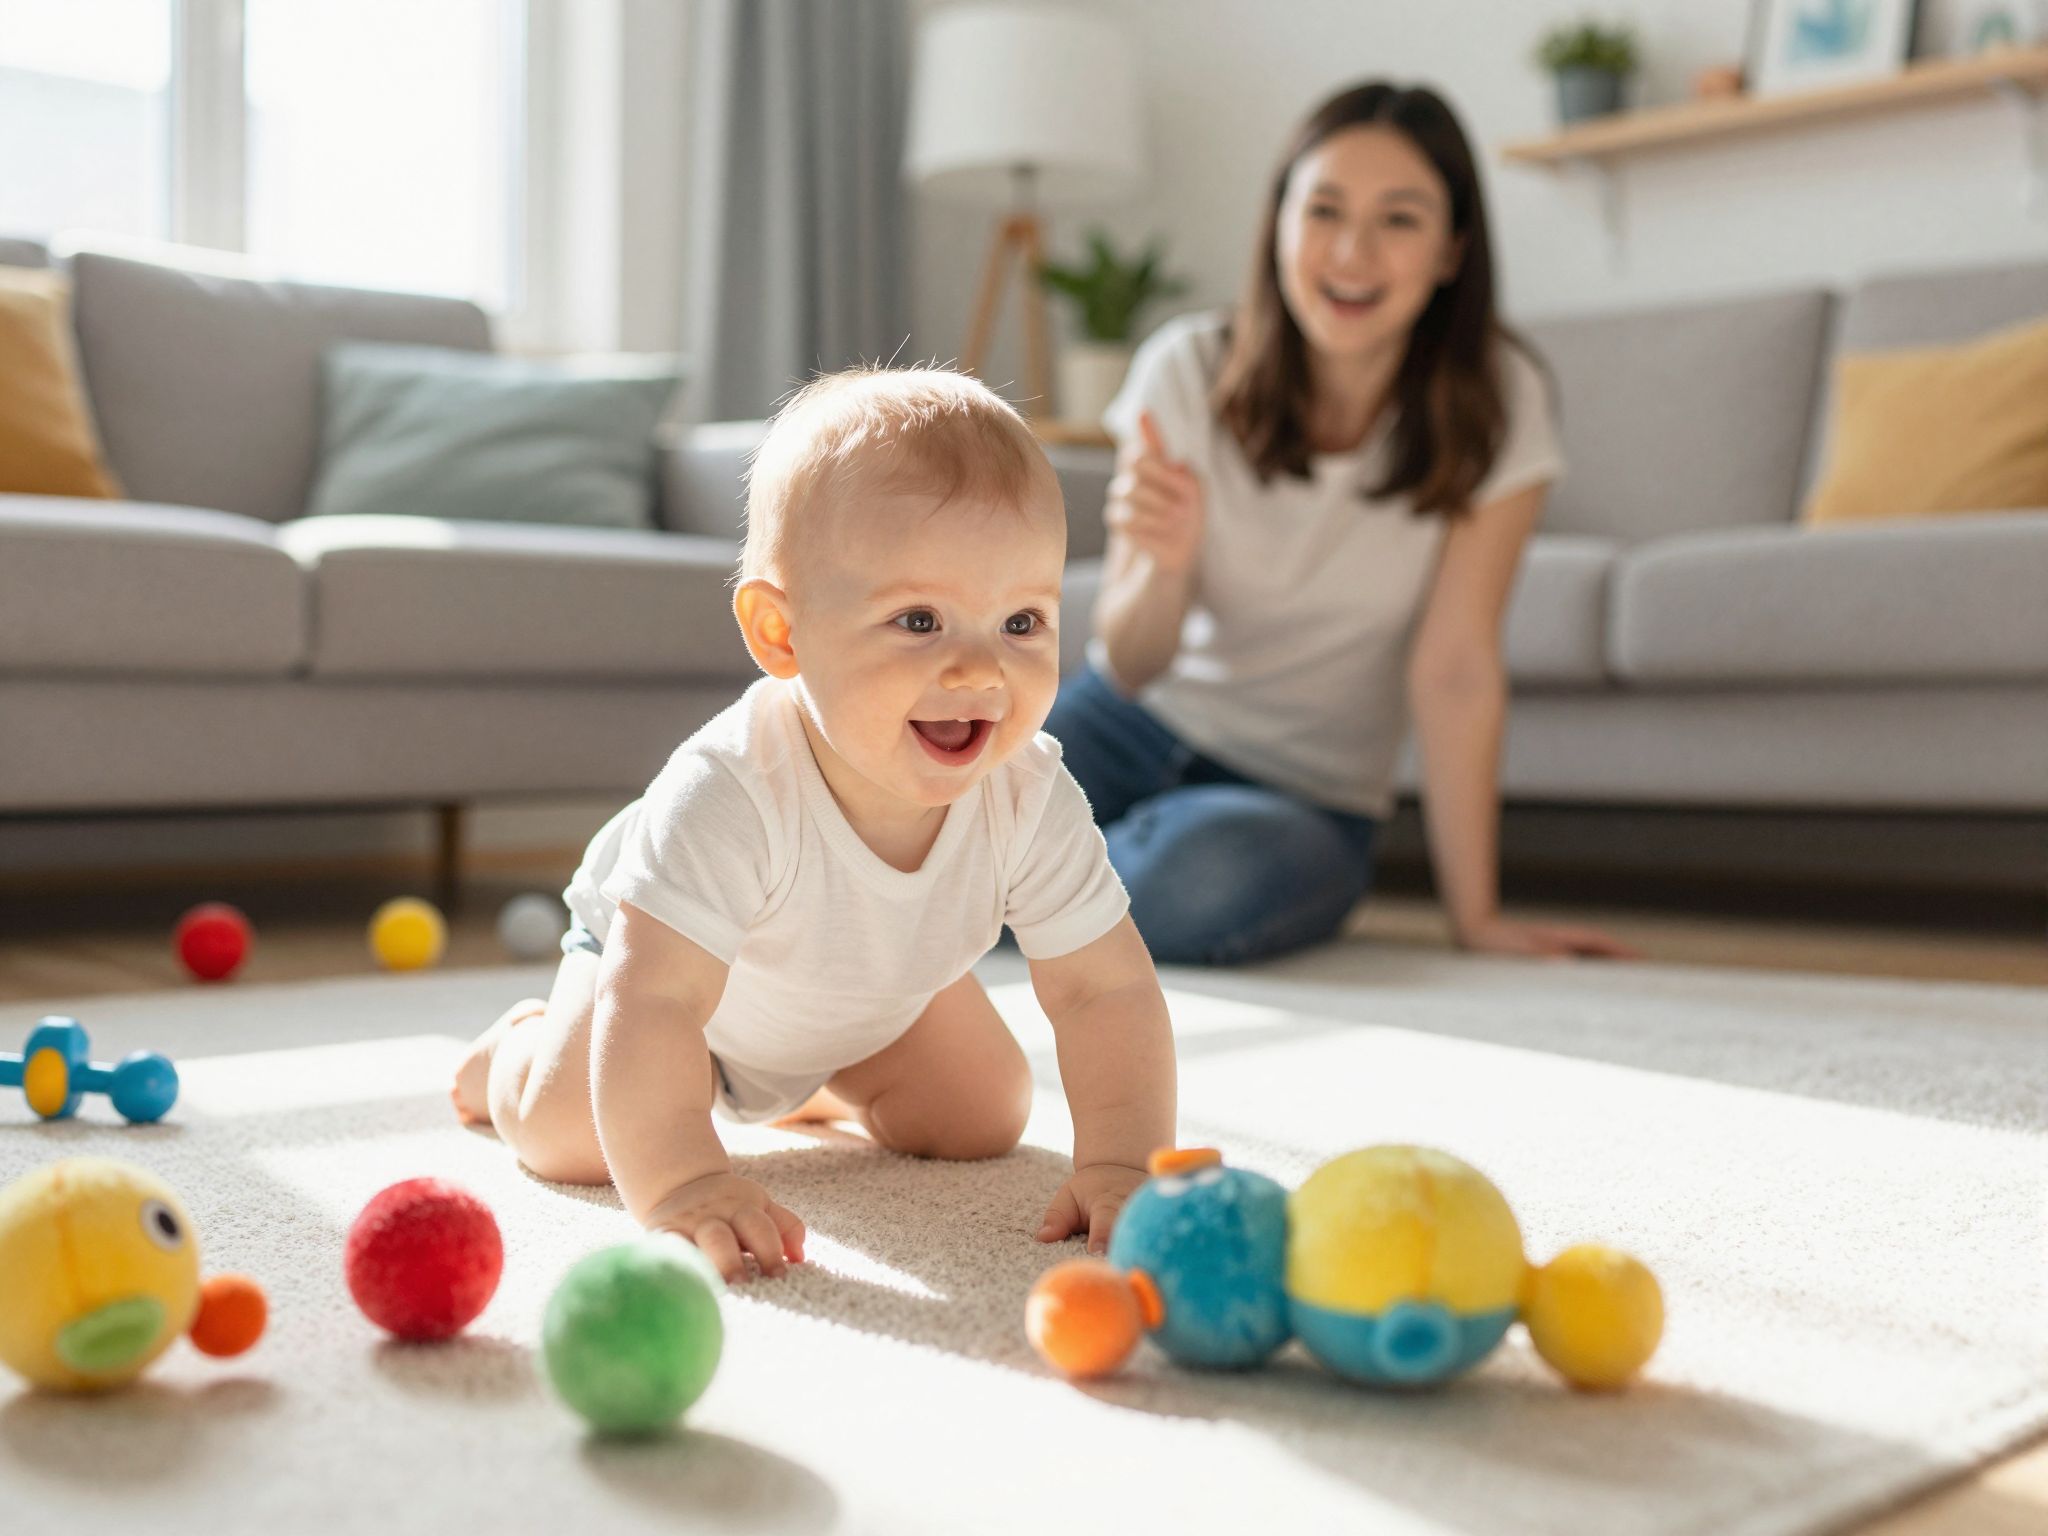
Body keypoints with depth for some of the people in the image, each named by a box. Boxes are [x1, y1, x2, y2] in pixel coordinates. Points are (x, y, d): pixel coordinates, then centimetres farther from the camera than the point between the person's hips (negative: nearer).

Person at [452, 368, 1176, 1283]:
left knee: (984, 1122, 3)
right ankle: (520, 1046, 26)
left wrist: (1121, 1163, -41)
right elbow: (652, 998, -50)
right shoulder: (729, 795, -49)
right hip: (653, 936, -4)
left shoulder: (1031, 802, -35)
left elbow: (1109, 989, -30)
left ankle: (822, 1087, 36)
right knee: (572, 1135, -13)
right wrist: (676, 1184, -59)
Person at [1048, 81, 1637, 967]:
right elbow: (1129, 669, -12)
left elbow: (1455, 669, -15)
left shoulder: (1493, 404, -15)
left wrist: (1477, 919, -17)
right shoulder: (1189, 371, -12)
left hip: (1306, 794, 0)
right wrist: (1164, 561, -34)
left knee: (1206, 880, -35)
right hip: (1134, 728, 0)